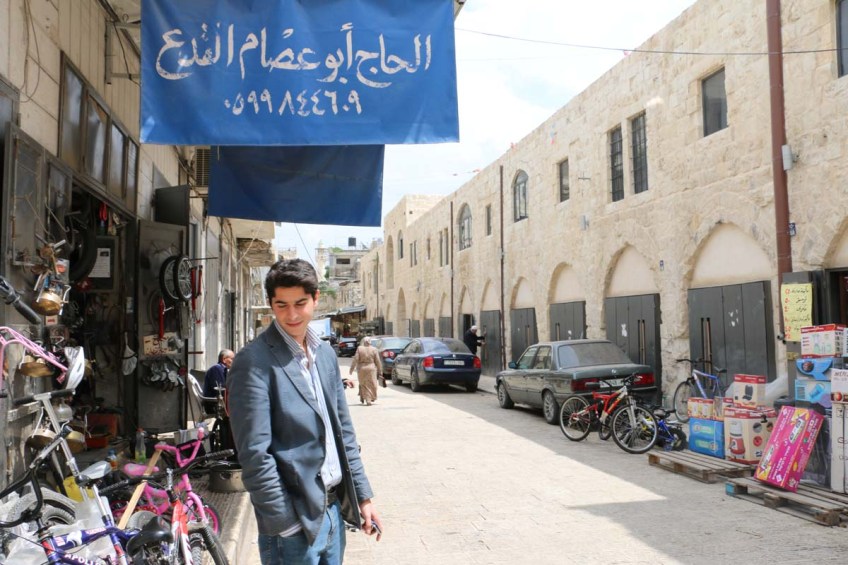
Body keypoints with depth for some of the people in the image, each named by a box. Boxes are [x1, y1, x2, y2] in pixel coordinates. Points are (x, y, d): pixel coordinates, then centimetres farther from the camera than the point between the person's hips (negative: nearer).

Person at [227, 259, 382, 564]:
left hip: (334, 508, 7)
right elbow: (255, 455, -18)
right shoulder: (254, 362, -15)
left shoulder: (325, 352, 7)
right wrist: (287, 526, -17)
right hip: (294, 519, -6)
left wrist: (363, 496, 9)